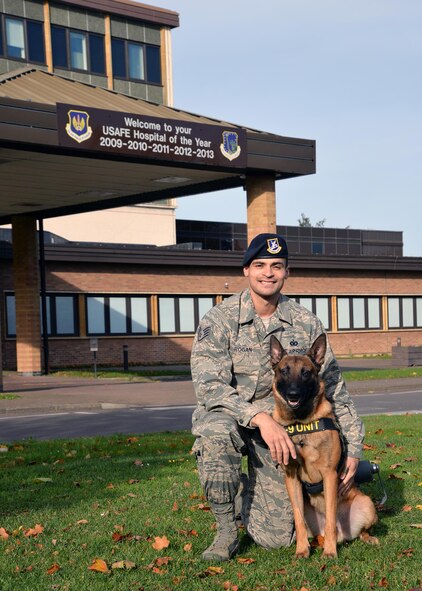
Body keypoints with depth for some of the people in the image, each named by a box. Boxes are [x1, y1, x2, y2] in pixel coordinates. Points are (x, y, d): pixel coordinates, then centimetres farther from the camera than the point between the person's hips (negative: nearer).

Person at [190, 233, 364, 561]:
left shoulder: (306, 324, -3)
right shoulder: (219, 320, -11)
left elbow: (335, 389, 3)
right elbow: (209, 386, -23)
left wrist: (354, 449, -3)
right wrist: (260, 417, -37)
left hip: (278, 425, 2)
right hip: (227, 415, -2)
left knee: (276, 538, -4)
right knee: (216, 433, -41)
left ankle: (244, 491, 32)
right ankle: (226, 530, -15)